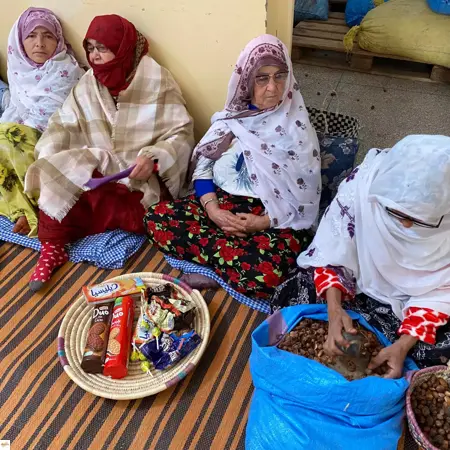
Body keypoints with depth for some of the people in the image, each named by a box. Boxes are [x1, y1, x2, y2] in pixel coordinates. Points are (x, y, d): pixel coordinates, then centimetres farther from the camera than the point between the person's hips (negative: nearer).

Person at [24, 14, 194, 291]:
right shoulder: (89, 84, 8)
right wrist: (48, 164, -14)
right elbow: (63, 126, 4)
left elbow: (182, 134, -10)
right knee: (57, 180, -22)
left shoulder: (157, 82, -6)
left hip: (142, 175, -4)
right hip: (98, 167, 4)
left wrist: (152, 158, -28)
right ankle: (53, 245, -14)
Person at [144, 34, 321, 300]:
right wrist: (212, 209, -13)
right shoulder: (232, 117, 4)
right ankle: (233, 265, -17)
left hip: (277, 218, -4)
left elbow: (306, 199, -6)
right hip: (224, 202, 5)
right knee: (157, 219, -17)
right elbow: (202, 167, 5)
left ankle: (216, 275, -8)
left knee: (264, 275, -36)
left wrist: (263, 222, -18)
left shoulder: (297, 128, -6)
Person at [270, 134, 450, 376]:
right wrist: (334, 308, -32)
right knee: (288, 300, -19)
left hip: (413, 303, 1)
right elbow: (330, 251, -18)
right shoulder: (363, 183, -28)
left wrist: (404, 345, -26)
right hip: (358, 283, 0)